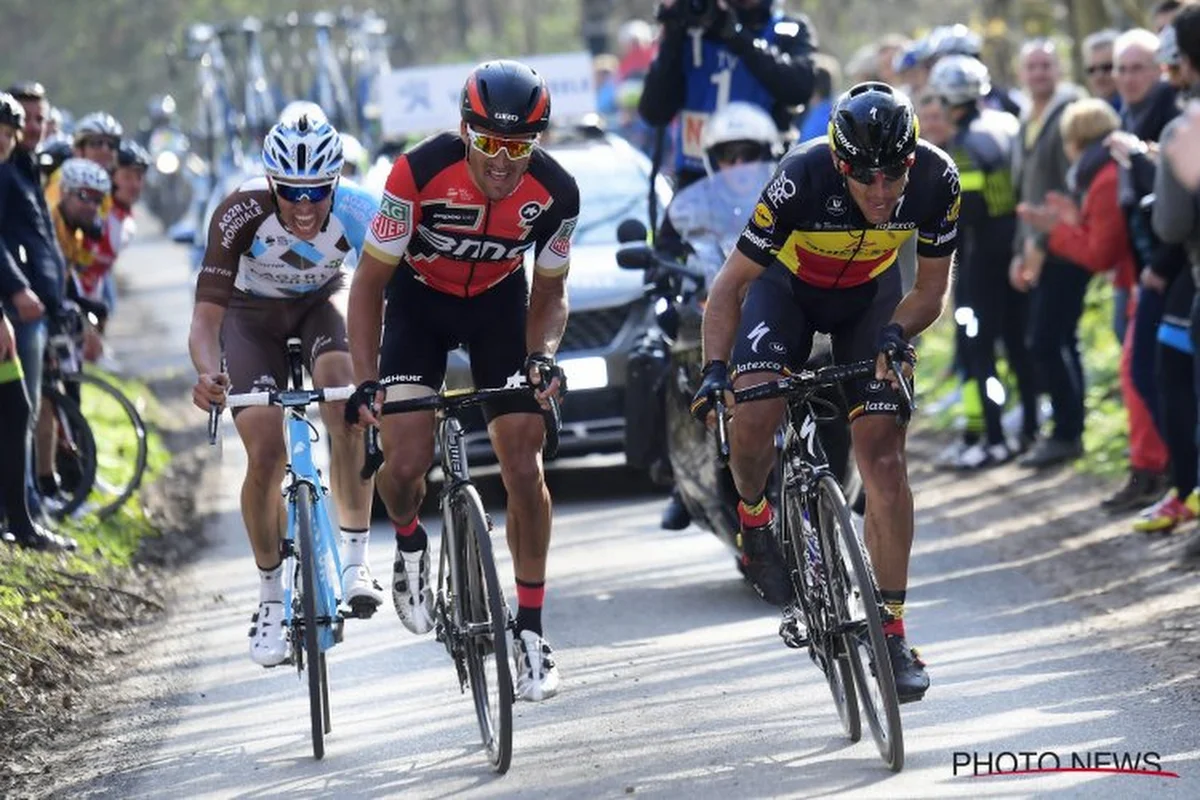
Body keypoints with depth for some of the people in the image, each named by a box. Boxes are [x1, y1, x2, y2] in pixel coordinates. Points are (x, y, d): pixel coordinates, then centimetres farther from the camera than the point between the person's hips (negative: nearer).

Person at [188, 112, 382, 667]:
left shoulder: (357, 216, -32)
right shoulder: (240, 215, -35)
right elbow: (207, 313, -35)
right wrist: (208, 374, -55)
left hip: (322, 301, 1)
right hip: (252, 313, -1)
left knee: (347, 408, -30)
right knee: (266, 455, -15)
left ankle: (355, 559, -21)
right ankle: (271, 598, 5)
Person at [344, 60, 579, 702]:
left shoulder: (555, 192, -24)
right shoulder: (421, 172, -32)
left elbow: (549, 293, -8)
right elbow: (370, 282, -22)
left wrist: (542, 357, -28)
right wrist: (366, 380, -31)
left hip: (499, 303, 1)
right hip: (419, 301, -1)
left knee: (523, 466, -9)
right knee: (406, 462, -16)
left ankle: (529, 628, 3)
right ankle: (409, 546, 20)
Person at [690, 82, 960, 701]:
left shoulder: (937, 181, -28)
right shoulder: (804, 178, -35)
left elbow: (932, 288, -12)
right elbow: (730, 284, -25)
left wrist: (896, 332, -32)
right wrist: (714, 367, -38)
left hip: (870, 293, 2)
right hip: (788, 284, -2)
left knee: (883, 453, -11)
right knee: (754, 414, -28)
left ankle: (891, 629, -4)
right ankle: (753, 515, 5)